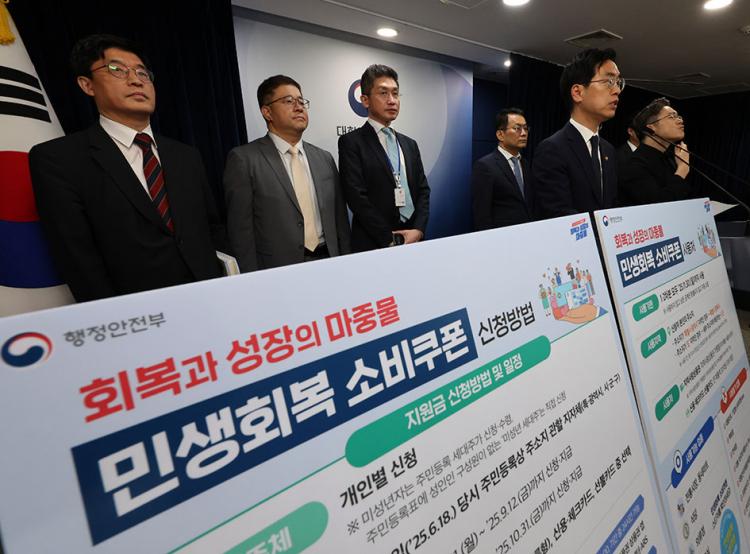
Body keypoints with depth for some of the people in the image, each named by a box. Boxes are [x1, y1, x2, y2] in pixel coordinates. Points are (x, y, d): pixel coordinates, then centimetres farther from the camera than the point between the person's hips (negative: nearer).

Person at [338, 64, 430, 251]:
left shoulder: (409, 144, 15)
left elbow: (423, 190, 11)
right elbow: (357, 198, -12)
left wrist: (418, 230, -6)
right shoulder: (351, 142, -4)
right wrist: (392, 241, -14)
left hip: (413, 240, 5)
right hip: (374, 247, -5)